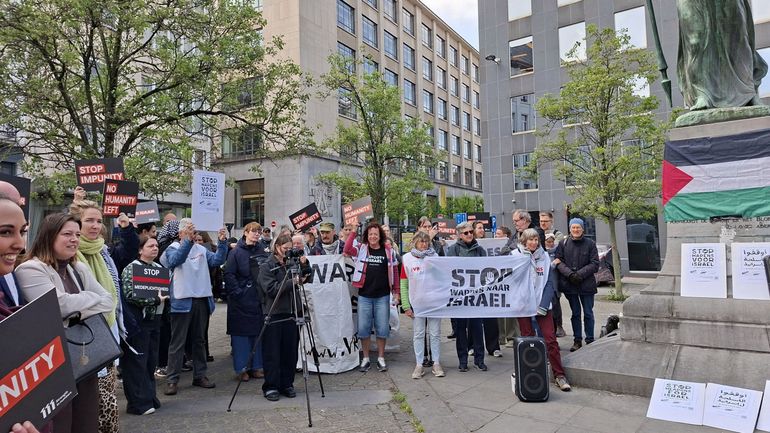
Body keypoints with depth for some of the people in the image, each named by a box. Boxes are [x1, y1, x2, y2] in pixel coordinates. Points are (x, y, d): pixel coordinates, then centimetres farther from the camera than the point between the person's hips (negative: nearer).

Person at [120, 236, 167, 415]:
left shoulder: (158, 268, 12)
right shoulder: (131, 268, -7)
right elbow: (130, 295, -17)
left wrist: (164, 296, 3)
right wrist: (155, 300, -18)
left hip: (154, 318, 7)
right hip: (138, 320, -7)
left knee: (151, 360, 11)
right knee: (137, 361, -1)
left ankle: (149, 397, 22)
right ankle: (139, 402, 7)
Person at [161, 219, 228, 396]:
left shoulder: (201, 249, 11)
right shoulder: (173, 248, -3)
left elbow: (217, 260, -2)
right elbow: (174, 261, -25)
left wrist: (222, 242, -16)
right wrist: (188, 241, -36)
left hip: (202, 300, 5)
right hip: (182, 301, -5)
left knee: (199, 340, 13)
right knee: (177, 342, 0)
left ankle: (199, 375, 23)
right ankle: (172, 379, 7)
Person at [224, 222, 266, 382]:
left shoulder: (261, 253, 11)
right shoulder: (236, 252, -6)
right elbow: (229, 274, -10)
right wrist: (237, 292, -15)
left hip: (258, 299, 5)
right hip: (241, 301, -5)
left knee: (257, 332, 10)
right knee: (241, 333, 1)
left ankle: (256, 366, 21)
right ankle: (241, 368, 12)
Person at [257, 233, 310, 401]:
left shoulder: (290, 263, 10)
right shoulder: (266, 266, -5)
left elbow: (306, 277, 14)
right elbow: (271, 289, -15)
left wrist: (304, 265, -4)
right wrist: (292, 282, -20)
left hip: (291, 312, 5)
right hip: (274, 314, -5)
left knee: (290, 352, 8)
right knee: (272, 353, 1)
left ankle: (286, 385, 20)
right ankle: (270, 387, 12)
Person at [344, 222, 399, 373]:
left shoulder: (388, 251, 4)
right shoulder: (361, 249, 4)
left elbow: (394, 272, 6)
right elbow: (347, 249, -15)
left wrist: (396, 292, 3)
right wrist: (353, 231, -12)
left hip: (382, 296, 0)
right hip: (364, 296, 0)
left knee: (382, 328, 6)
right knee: (363, 327, 4)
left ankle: (381, 358, 20)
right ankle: (365, 359, 17)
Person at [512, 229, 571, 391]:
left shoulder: (544, 256, 4)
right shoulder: (515, 255, -1)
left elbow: (549, 282, 3)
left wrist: (543, 305, -7)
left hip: (542, 305, 1)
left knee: (551, 339, -2)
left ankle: (559, 375, 6)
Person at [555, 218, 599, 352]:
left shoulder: (590, 244, 0)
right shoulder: (563, 244, 3)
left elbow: (595, 264, -3)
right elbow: (558, 261, -1)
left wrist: (580, 274, -15)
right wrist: (570, 274, -16)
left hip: (586, 284, -1)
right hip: (569, 284, 1)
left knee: (588, 313, 6)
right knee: (575, 313, 10)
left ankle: (590, 340, 17)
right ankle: (577, 340, 19)